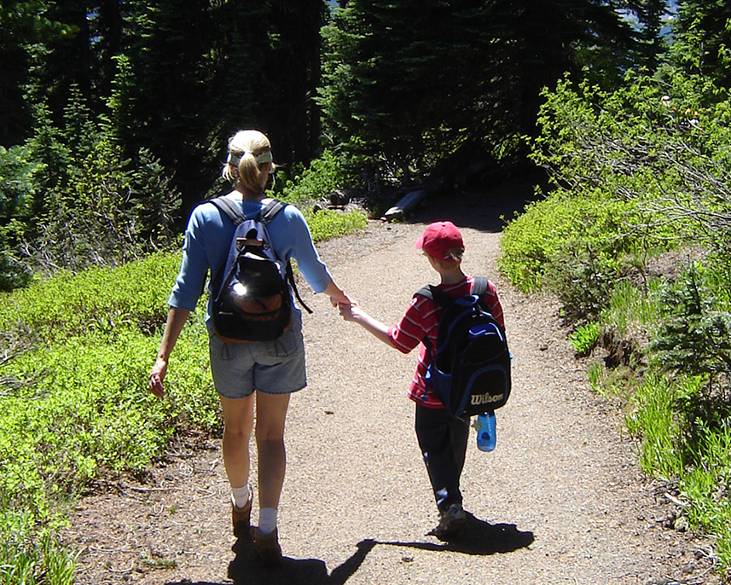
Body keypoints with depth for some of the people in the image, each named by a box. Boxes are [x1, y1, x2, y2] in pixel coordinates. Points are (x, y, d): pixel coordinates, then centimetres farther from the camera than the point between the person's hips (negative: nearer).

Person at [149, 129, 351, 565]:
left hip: (228, 341, 1)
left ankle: (241, 506, 42)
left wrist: (164, 356, -9)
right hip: (280, 337, -1)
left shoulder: (205, 216, -9)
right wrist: (339, 297, 31)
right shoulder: (288, 218, -8)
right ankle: (267, 530, 6)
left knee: (236, 429, 20)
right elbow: (316, 275, 8)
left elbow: (187, 290, -11)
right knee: (271, 434, 8)